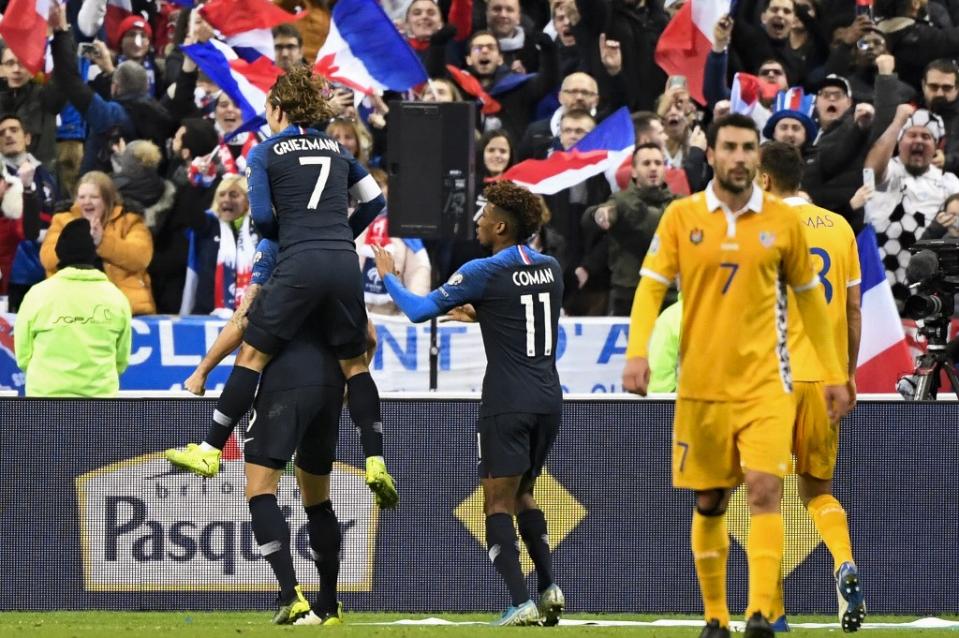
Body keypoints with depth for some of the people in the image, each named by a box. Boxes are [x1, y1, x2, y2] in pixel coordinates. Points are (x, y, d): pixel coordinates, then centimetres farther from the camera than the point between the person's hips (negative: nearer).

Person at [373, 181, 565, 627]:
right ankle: (548, 586, 11)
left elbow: (419, 310, -7)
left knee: (498, 503, -4)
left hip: (508, 402, -6)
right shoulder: (550, 269, 8)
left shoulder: (486, 272, -10)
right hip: (548, 401, 6)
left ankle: (521, 602, -15)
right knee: (522, 494, 22)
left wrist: (387, 276, 9)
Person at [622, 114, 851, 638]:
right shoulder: (681, 216, 1)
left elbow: (808, 297, 13)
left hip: (765, 383, -1)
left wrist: (834, 374, 14)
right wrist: (637, 351, -18)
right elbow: (650, 287, -1)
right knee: (710, 504, 7)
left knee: (764, 490, -16)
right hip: (701, 384, 1)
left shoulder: (783, 221, 2)